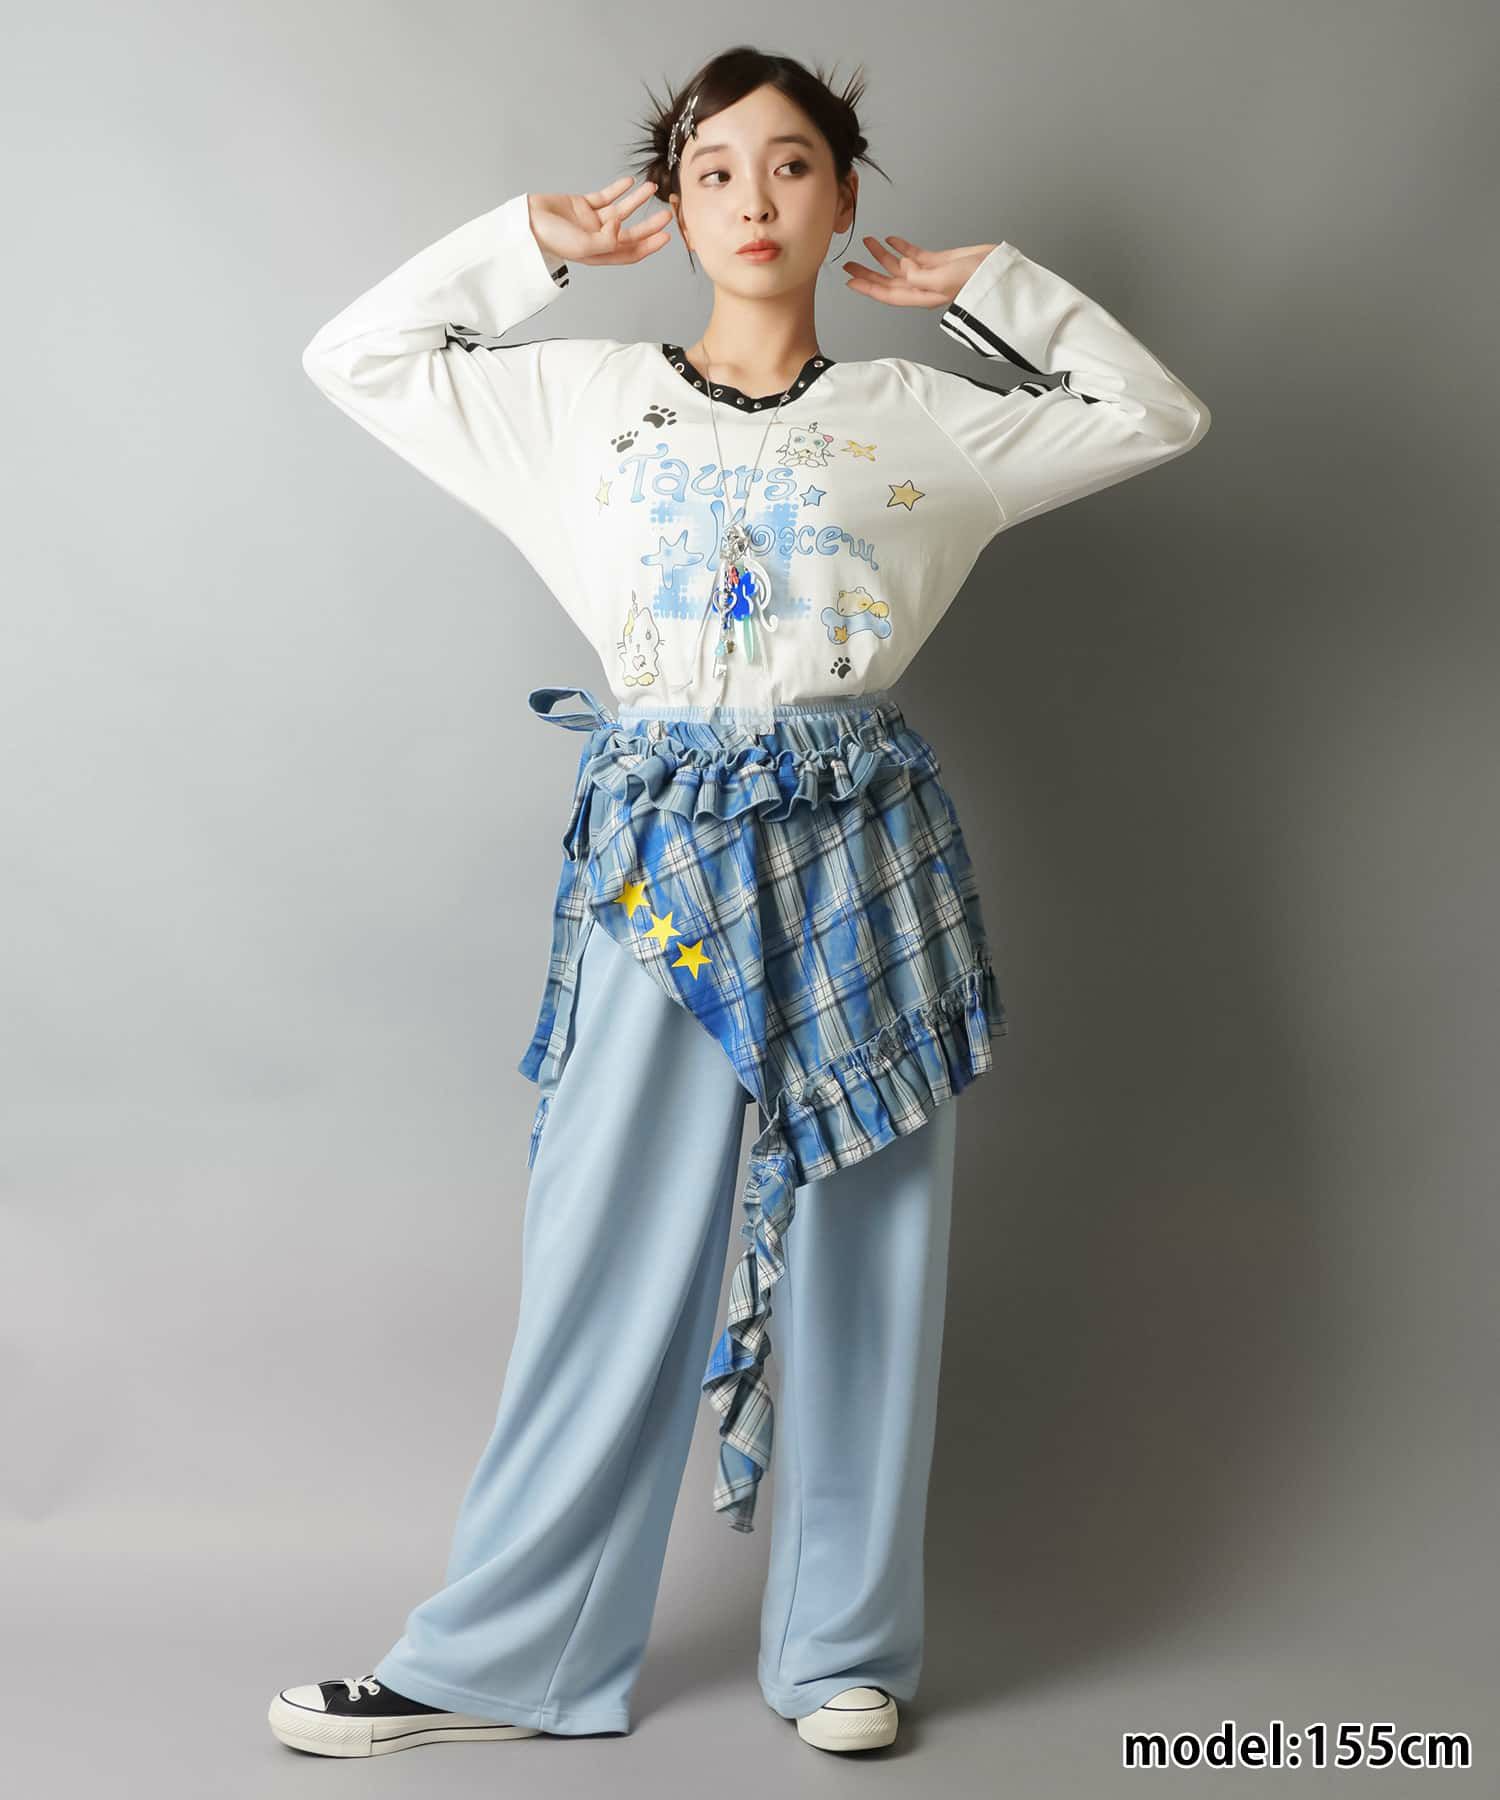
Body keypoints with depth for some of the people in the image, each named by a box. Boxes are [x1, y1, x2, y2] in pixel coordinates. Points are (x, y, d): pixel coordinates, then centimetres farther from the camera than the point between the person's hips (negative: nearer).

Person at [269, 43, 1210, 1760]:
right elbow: (355, 355, 13)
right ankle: (499, 1657, 13)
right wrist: (537, 240, 12)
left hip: (860, 856, 1)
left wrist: (983, 282, 13)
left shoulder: (917, 416, 9)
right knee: (605, 1260, 2)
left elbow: (1157, 413, 15)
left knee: (860, 1256, 6)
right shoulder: (586, 398, 9)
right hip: (660, 852, 0)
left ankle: (845, 1648, 20)